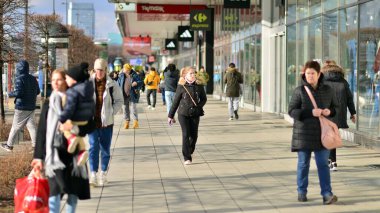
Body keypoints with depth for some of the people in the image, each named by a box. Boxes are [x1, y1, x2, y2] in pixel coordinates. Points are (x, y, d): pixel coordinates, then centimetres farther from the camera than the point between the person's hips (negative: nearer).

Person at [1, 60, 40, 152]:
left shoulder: (20, 79, -14)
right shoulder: (33, 79, 7)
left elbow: (18, 92, -22)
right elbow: (37, 92, 13)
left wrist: (10, 94, -5)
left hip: (21, 107, -6)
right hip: (31, 107, 6)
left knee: (16, 126, 3)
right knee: (31, 125, 9)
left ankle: (9, 145, 12)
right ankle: (36, 144, 5)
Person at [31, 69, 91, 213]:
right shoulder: (48, 104, 4)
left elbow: (89, 125, 3)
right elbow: (42, 131, 3)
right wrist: (39, 157, -2)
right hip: (55, 152, -1)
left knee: (73, 189, 7)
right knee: (54, 189, -11)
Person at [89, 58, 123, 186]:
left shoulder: (112, 85, -3)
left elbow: (119, 101, 6)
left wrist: (111, 112, -4)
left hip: (106, 122, 1)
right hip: (92, 121, 0)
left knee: (105, 148, 8)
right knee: (93, 147, -6)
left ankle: (103, 174, 20)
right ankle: (93, 175, -5)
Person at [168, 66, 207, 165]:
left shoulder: (199, 86, 1)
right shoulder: (181, 87, -5)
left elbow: (204, 98, 13)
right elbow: (176, 101, 1)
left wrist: (199, 106, -7)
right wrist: (170, 115, 5)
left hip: (195, 114, 3)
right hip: (183, 114, -3)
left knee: (194, 135, 8)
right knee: (186, 135, -8)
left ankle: (190, 152, 34)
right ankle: (187, 158, -4)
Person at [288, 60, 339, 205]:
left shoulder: (327, 90, 5)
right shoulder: (299, 91, -4)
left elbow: (335, 107, 16)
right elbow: (292, 111, -7)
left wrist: (329, 111, -9)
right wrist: (310, 112, -20)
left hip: (322, 134, 2)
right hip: (303, 134, -1)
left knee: (323, 164, -1)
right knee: (303, 164, 9)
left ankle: (327, 194, -1)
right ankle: (302, 192, 21)